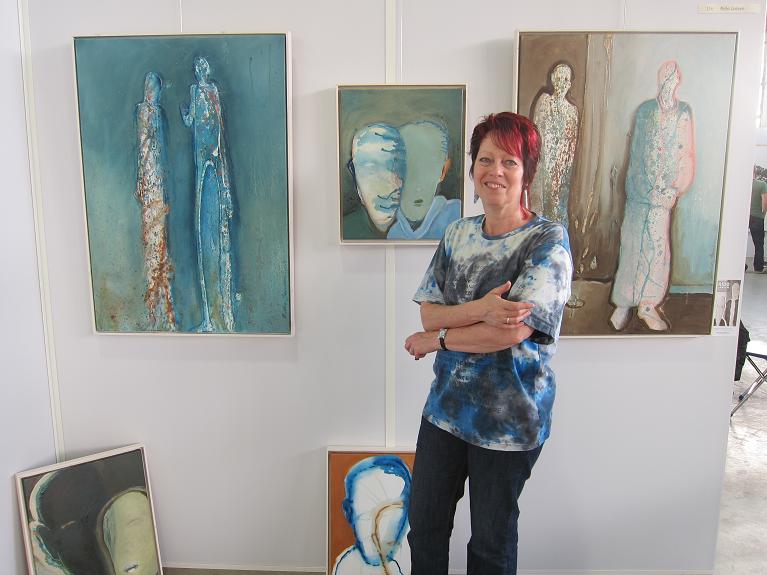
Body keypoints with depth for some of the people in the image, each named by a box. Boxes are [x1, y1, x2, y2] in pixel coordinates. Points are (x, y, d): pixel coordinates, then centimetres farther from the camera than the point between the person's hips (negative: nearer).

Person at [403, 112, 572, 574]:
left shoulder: (549, 240, -13)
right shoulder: (458, 234, 4)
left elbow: (513, 330, -24)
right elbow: (428, 311, -4)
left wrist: (436, 339, -13)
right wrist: (480, 309, -23)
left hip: (510, 418, -5)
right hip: (447, 405, 5)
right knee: (424, 522, 18)